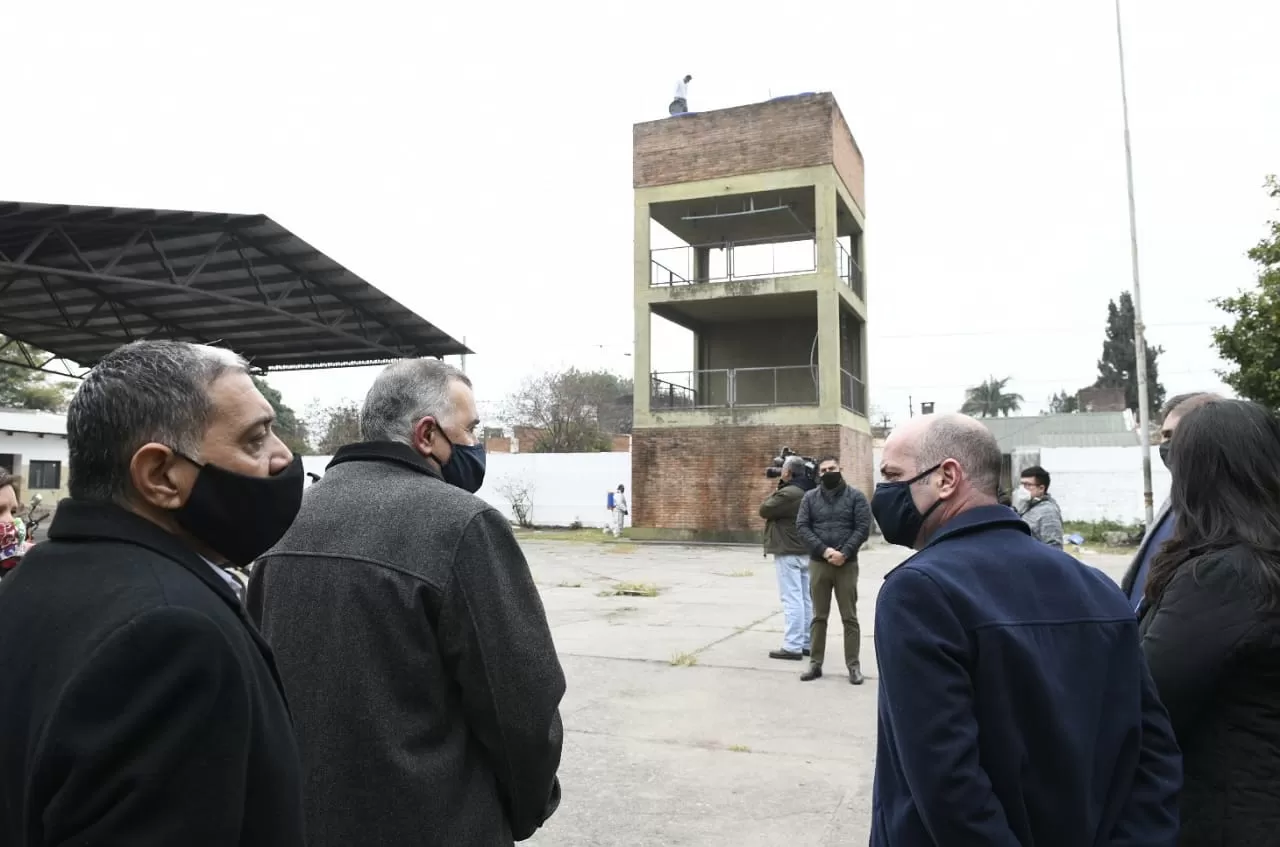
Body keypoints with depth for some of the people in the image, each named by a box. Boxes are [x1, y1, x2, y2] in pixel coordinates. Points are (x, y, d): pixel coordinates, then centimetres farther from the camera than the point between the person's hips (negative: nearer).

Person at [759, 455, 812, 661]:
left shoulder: (787, 494, -19)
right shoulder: (806, 493, 10)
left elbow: (764, 510, -9)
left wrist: (778, 488, 1)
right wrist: (781, 488, 10)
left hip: (788, 553, -9)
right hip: (805, 551, 9)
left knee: (792, 599, -8)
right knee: (806, 598, 10)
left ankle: (793, 647, -7)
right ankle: (807, 643, 16)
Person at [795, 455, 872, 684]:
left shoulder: (855, 496, 1)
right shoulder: (810, 497, 7)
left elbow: (863, 528, -6)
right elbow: (802, 527, -2)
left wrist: (844, 553, -18)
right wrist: (824, 550, -14)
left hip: (847, 564, -2)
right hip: (818, 564, 2)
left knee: (849, 617, 4)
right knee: (819, 616, 9)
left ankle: (853, 665, 12)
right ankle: (815, 664, 15)